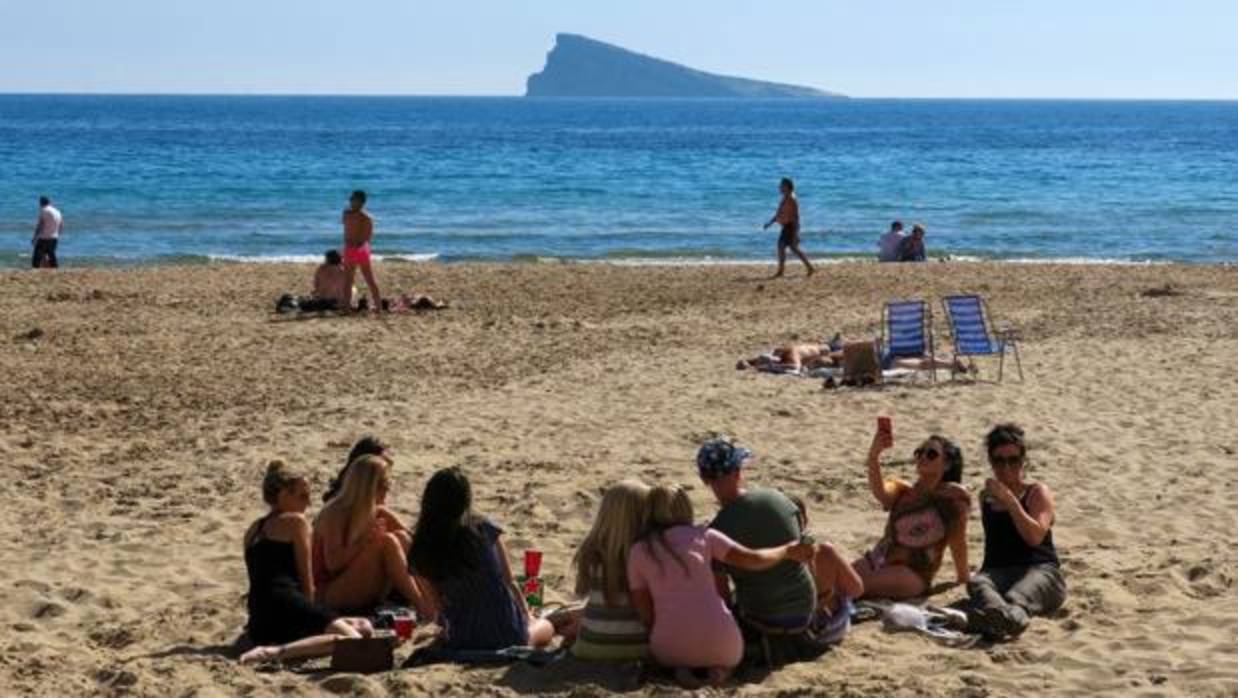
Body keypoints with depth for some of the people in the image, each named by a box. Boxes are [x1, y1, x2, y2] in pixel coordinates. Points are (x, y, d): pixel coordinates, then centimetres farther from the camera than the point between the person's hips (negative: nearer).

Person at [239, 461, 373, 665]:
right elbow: (305, 577, 7)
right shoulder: (295, 521, 7)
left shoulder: (253, 531, 28)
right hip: (285, 604, -8)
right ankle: (279, 651, -34)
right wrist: (312, 615, 19)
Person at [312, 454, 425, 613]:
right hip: (331, 593, -7)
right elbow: (332, 564, -26)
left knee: (401, 537, -12)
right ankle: (421, 606, -27)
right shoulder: (334, 514, -16)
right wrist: (365, 539, -31)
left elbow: (410, 538, 1)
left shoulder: (378, 512, 4)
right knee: (387, 542, -25)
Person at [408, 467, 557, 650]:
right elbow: (509, 582, -3)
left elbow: (432, 610, -3)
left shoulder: (420, 554, -5)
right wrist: (527, 616, 12)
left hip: (459, 644, 2)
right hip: (506, 636, -2)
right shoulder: (485, 529, -8)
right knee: (546, 627, 33)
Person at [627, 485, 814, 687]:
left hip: (671, 646, 0)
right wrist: (787, 551, 17)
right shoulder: (702, 535, 8)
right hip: (716, 639, 0)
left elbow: (645, 613, 8)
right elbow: (751, 560, 0)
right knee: (731, 653, 37)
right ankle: (719, 667, 1)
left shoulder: (638, 552, 9)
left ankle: (680, 666, 2)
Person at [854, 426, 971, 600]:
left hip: (913, 575, -5)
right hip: (877, 561, 5)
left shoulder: (953, 496, 1)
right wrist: (874, 457, -26)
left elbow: (957, 541, 3)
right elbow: (879, 492, -10)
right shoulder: (902, 491, 13)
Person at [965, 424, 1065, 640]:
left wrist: (1009, 499, -11)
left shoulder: (1037, 492, 10)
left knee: (1017, 596, -42)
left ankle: (1013, 614, -80)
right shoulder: (986, 497, 25)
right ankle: (994, 614, -74)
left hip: (1039, 570, -3)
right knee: (978, 583, -37)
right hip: (997, 571, 3)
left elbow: (1035, 537, -8)